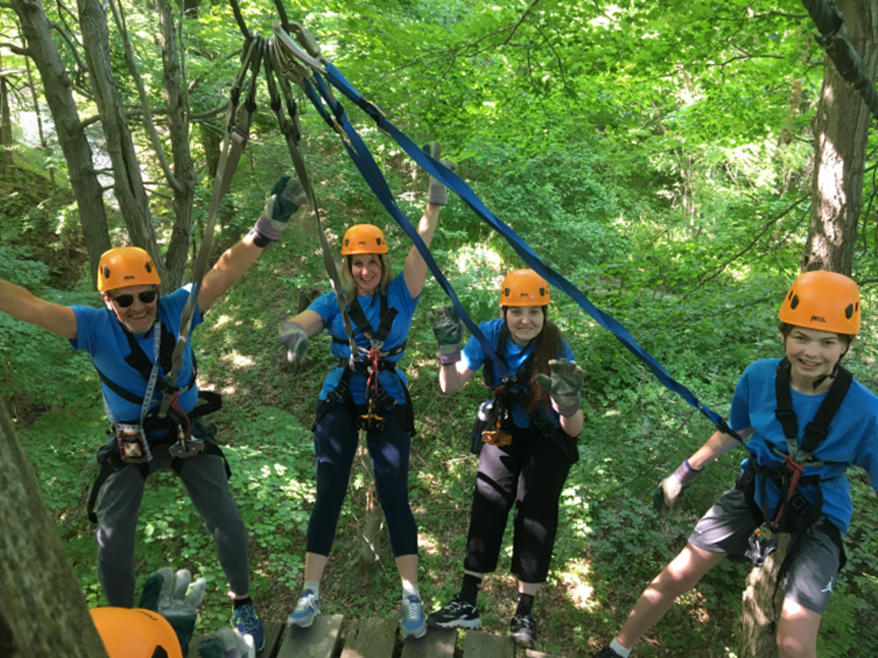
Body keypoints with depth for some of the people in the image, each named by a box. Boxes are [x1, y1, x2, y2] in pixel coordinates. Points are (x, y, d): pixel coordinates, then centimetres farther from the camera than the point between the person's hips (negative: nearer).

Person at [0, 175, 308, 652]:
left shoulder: (177, 309, -19)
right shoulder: (94, 327, -19)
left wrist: (266, 228, -40)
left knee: (227, 525, 1)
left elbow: (225, 271, -28)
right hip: (129, 446, 0)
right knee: (112, 542, 3)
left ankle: (242, 603, 29)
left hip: (188, 435, 0)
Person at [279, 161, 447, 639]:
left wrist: (436, 195, -20)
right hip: (340, 401, 1)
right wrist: (293, 332, -39)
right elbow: (298, 322, -15)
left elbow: (423, 241, -11)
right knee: (328, 495, 2)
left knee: (394, 496, -4)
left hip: (388, 404, -1)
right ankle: (310, 594, 14)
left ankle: (411, 597, 8)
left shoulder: (400, 294, 0)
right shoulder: (334, 302, 2)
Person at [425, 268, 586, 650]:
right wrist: (449, 349, -39)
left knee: (536, 511, -10)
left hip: (548, 437, -2)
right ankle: (467, 604, 1)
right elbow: (450, 387, -23)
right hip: (503, 432, 2)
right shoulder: (491, 334, -19)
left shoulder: (558, 349, -27)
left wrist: (569, 401, -50)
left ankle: (524, 614, 3)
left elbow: (573, 430, -29)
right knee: (487, 506, -8)